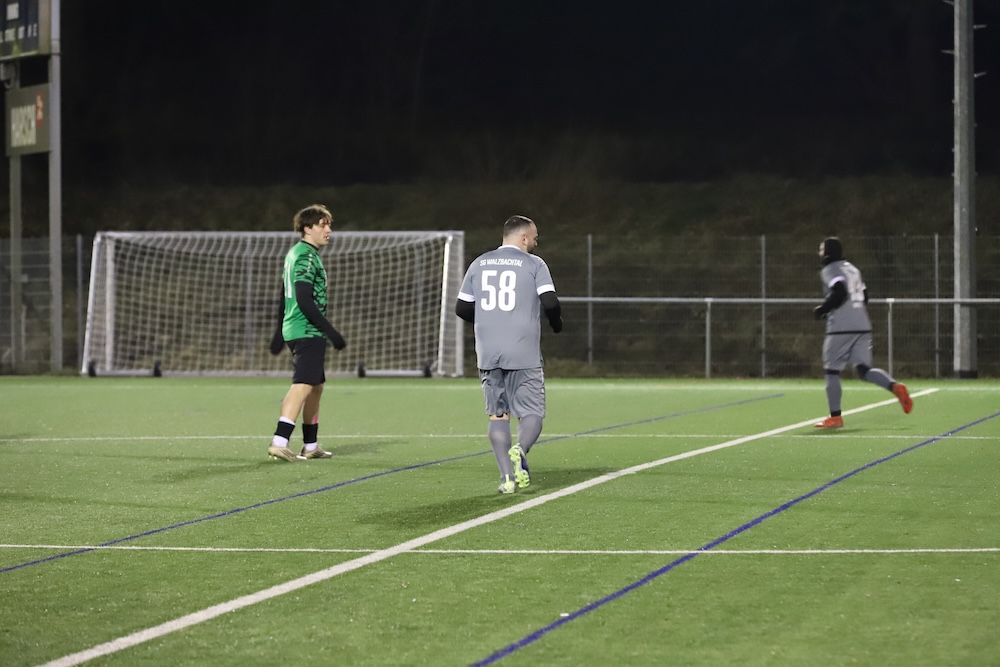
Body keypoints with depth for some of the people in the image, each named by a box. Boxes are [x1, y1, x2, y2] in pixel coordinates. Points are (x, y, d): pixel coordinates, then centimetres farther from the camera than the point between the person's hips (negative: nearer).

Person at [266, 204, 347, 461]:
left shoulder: (294, 254, 18)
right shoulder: (307, 257, -14)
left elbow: (284, 298, 23)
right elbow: (304, 301, -22)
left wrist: (280, 332, 28)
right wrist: (331, 331, -21)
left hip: (294, 331, 11)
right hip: (308, 332, -11)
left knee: (315, 387, 17)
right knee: (303, 386, -17)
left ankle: (310, 446, 23)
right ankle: (279, 442, -25)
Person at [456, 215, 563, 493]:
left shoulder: (479, 264, 12)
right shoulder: (534, 264, 0)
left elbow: (461, 308, 14)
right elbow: (550, 303, -11)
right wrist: (557, 323, 10)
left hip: (488, 355, 4)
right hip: (524, 355, -4)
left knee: (498, 415, 9)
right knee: (531, 413, 3)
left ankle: (507, 476, -1)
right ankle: (520, 451, -27)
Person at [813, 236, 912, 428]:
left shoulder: (830, 270, -4)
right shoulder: (852, 269, 21)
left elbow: (839, 292, -21)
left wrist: (822, 309, -10)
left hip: (841, 328, -7)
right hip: (862, 326, 7)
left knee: (831, 370, 3)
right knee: (864, 370, 7)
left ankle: (835, 417, 2)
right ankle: (894, 386, -17)